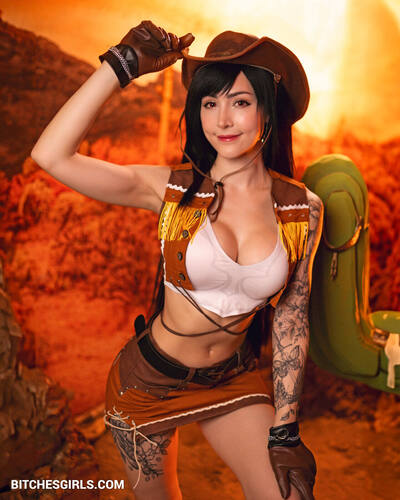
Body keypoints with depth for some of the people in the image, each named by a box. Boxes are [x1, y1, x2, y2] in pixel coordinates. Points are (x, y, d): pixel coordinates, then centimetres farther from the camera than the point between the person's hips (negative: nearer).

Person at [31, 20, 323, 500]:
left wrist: (284, 432, -3)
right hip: (149, 380, -1)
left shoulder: (303, 210, -10)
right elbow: (51, 155, -27)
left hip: (232, 380, 2)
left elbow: (291, 320, -3)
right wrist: (122, 63, -24)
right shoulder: (173, 189, -16)